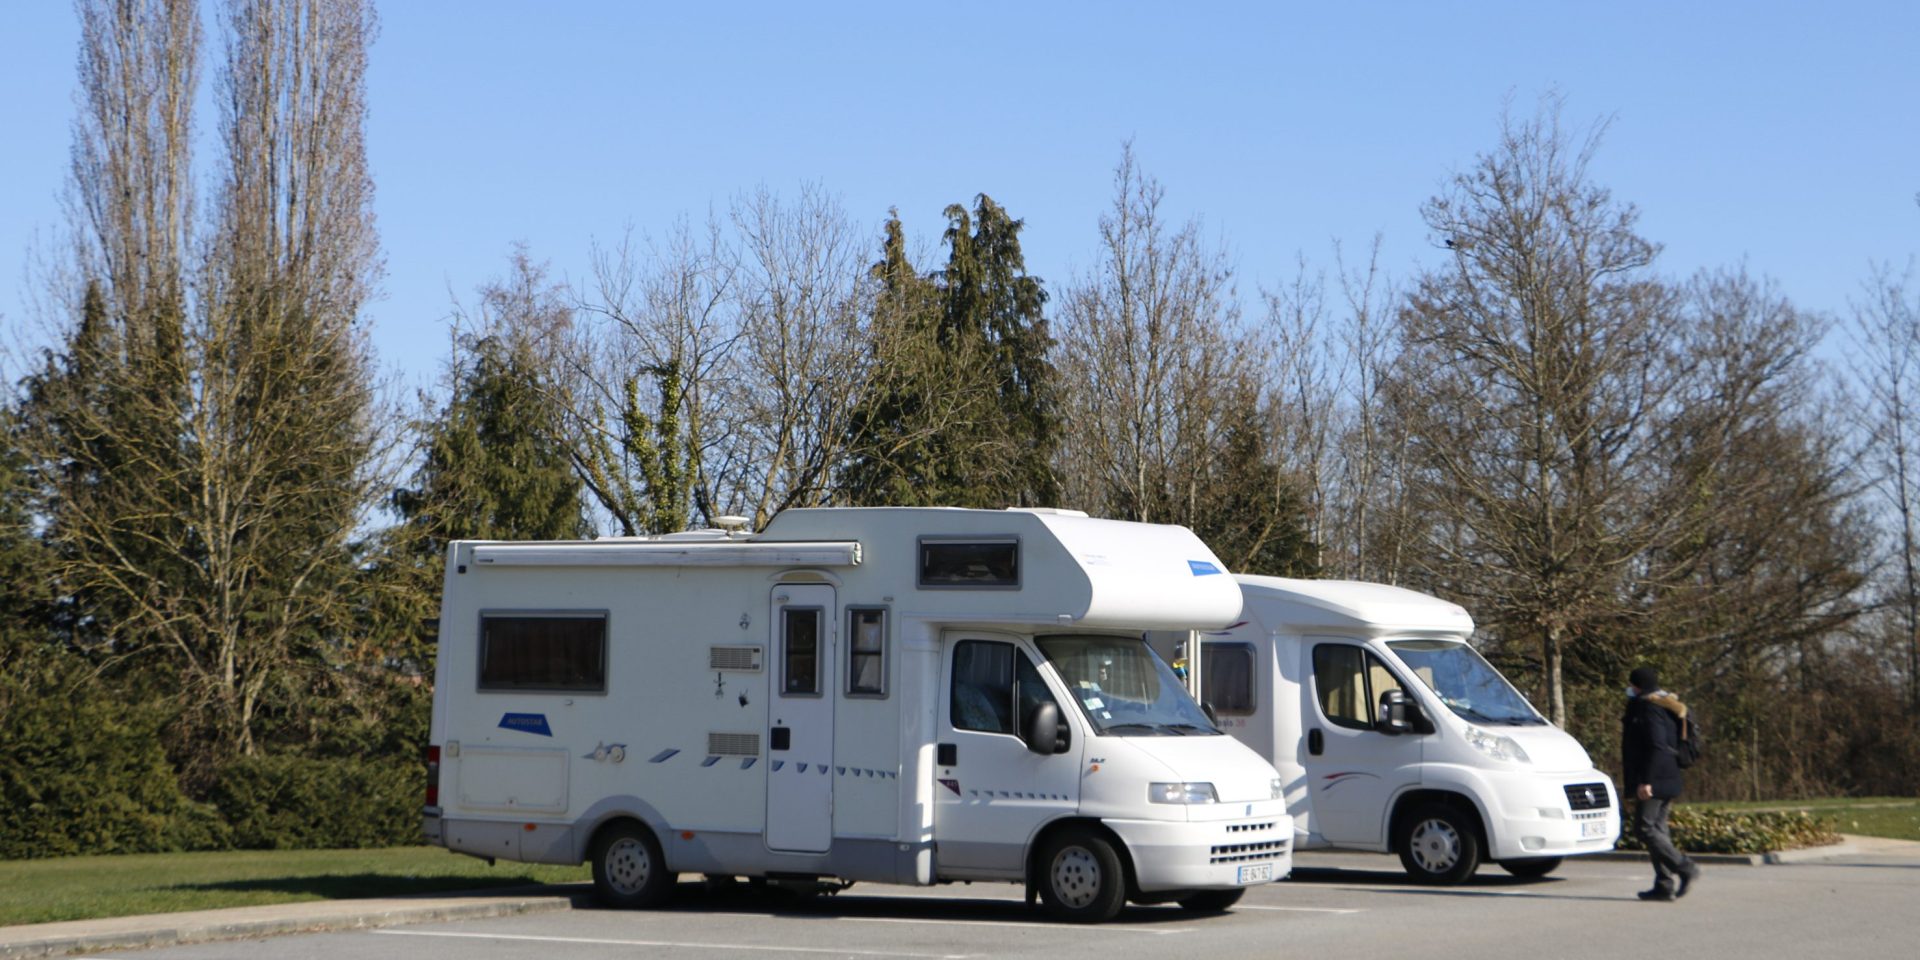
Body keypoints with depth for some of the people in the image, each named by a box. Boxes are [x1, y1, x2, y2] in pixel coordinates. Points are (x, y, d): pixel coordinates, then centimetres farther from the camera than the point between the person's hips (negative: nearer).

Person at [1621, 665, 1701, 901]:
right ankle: (1665, 885, 7)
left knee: (1645, 827, -8)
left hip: (1652, 783, -10)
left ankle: (1685, 867, -13)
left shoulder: (1648, 708, -13)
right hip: (1668, 781, 10)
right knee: (1657, 828, 10)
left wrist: (1645, 780, -23)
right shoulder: (1666, 707, 19)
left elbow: (1655, 747, -22)